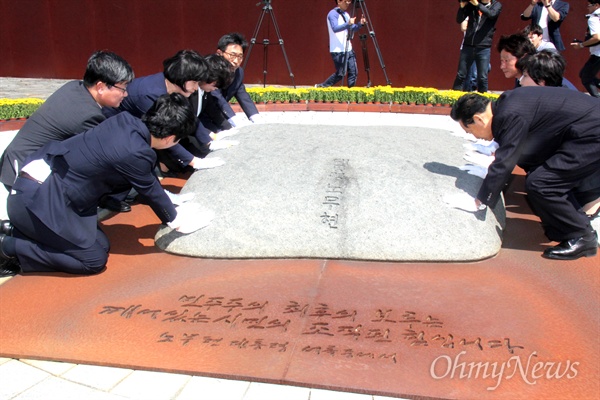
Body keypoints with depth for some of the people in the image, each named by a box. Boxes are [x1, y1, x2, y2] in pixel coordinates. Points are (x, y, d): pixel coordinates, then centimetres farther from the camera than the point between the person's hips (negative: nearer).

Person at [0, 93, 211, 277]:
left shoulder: (126, 121, 1)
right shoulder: (136, 153, -23)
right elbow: (151, 192, -5)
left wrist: (169, 203, 29)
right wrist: (175, 220, 13)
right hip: (39, 199, -9)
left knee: (101, 244, 12)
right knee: (94, 260, -4)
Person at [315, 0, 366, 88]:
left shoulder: (346, 14, 16)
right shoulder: (333, 14, -10)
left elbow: (352, 29, 21)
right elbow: (335, 28, -24)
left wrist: (360, 24, 3)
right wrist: (348, 24, -35)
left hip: (348, 49, 8)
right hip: (338, 50, -8)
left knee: (353, 72, 0)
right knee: (340, 74, -7)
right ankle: (320, 87, 6)